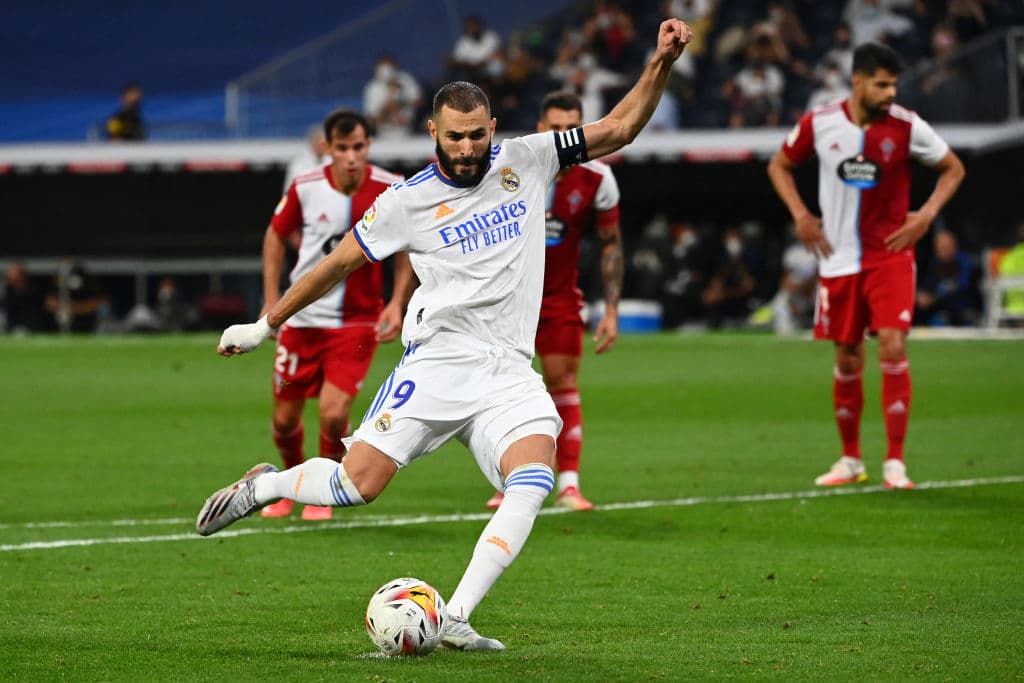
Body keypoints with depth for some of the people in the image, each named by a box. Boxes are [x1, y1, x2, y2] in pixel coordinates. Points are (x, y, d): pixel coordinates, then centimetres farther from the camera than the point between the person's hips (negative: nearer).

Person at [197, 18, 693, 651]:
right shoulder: (408, 200, 1)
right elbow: (338, 263, 11)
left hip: (510, 376, 2)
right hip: (437, 364, -2)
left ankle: (455, 620, -23)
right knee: (355, 485, -11)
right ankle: (264, 485, 21)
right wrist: (264, 326, 16)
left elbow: (620, 128, 10)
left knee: (533, 480, -24)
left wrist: (661, 65, -5)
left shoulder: (525, 161, 7)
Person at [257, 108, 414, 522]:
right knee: (285, 418, 8)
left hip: (358, 321, -2)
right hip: (302, 317, 2)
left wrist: (397, 304, -6)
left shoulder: (392, 191, -12)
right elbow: (276, 236, 8)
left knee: (334, 413, -17)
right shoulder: (306, 188, -10)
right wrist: (271, 300, 3)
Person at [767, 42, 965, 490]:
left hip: (890, 255, -2)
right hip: (839, 259, 2)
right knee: (847, 359, 7)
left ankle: (895, 462, -10)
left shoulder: (906, 127, -9)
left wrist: (927, 214, -8)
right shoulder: (819, 125, -5)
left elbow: (953, 169, 5)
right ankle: (850, 460, 22)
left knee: (892, 347, -15)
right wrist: (800, 214, -1)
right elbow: (779, 165, 12)